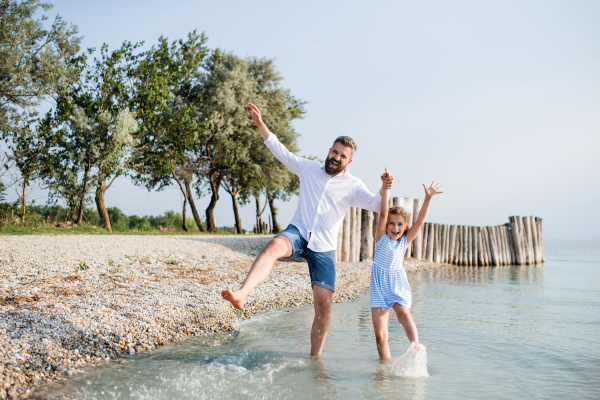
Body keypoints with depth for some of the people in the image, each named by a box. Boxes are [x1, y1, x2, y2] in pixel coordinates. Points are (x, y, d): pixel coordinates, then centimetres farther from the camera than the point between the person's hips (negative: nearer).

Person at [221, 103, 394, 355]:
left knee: (324, 305, -5)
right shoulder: (309, 168, 10)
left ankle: (315, 356, 12)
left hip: (324, 248, 0)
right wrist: (260, 124, 6)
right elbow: (280, 151, 13)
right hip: (298, 233, 0)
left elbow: (375, 205, -7)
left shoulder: (353, 186, 5)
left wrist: (384, 191, -30)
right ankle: (242, 295, -54)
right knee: (275, 245, -37)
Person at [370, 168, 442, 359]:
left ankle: (416, 347, -40)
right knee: (380, 335, -2)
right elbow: (383, 212, -20)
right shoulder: (382, 236, -6)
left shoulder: (405, 240, 0)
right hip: (380, 282, -1)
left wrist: (428, 198, -21)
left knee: (403, 313, -31)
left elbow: (420, 220, -11)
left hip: (398, 281, 1)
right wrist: (385, 188, -33)